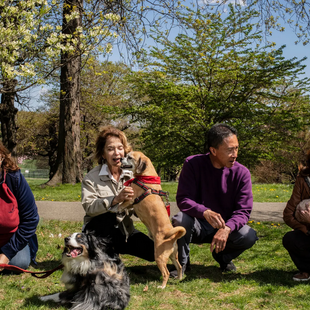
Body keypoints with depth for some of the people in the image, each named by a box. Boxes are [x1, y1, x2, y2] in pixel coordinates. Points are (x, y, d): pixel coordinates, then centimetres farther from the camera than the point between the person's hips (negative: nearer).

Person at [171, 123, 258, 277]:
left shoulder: (242, 173, -9)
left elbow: (243, 211, -13)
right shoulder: (193, 164, -13)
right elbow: (183, 199, -19)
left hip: (226, 226, 2)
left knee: (249, 236, -26)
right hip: (198, 225, -2)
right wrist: (205, 212, -41)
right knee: (180, 220, -34)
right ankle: (182, 263, -4)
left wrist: (226, 229, -34)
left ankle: (223, 257, 10)